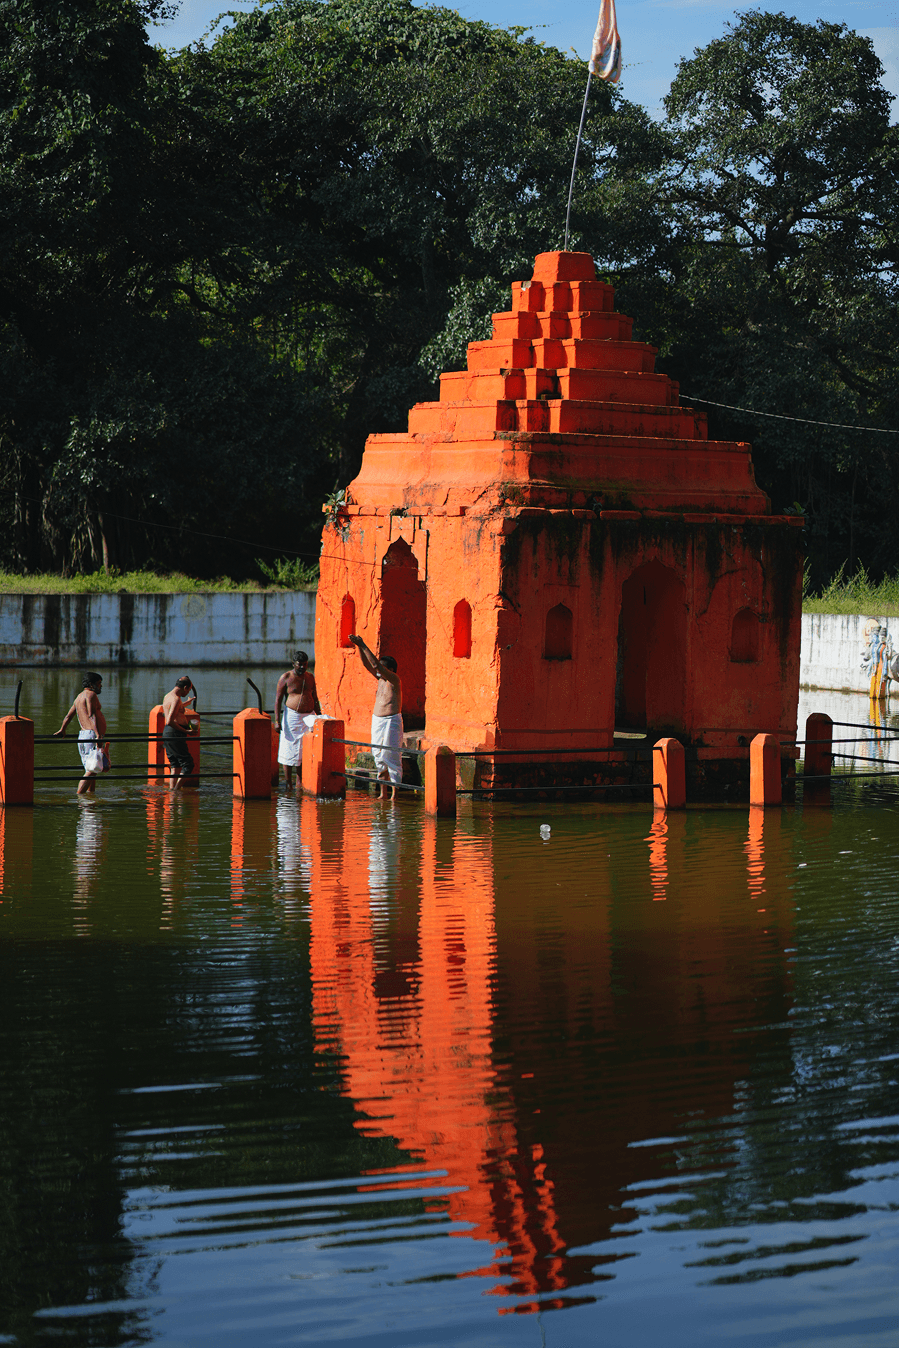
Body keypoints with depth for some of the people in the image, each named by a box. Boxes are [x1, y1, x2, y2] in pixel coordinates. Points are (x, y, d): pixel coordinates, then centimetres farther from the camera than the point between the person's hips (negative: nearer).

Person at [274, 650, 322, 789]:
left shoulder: (310, 677, 12)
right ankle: (288, 783, 5)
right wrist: (277, 719, -10)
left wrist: (319, 715, 16)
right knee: (289, 749, -2)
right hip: (292, 716, -4)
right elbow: (278, 699, -3)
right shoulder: (286, 678, -1)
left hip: (308, 716, 4)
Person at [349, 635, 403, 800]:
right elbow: (367, 664, 9)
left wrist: (363, 646, -20)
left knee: (391, 755, -9)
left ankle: (394, 792, -7)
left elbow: (376, 664, -21)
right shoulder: (380, 679, 11)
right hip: (377, 719, 8)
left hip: (392, 720, -8)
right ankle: (383, 792, 9)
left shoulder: (394, 679, -11)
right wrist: (359, 647, -4)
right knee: (378, 755, 6)